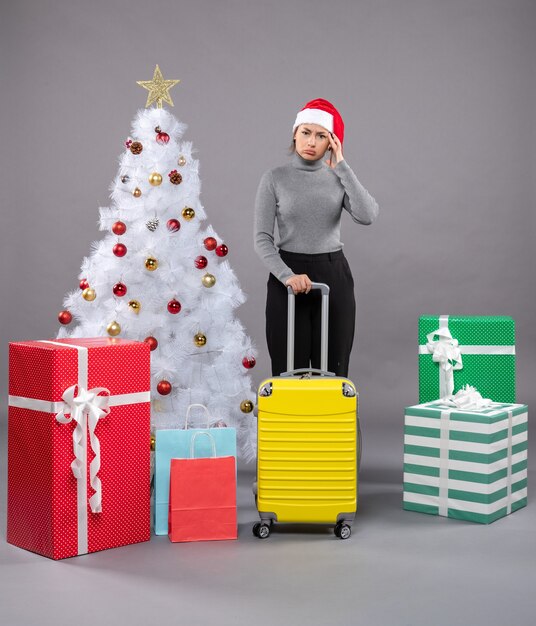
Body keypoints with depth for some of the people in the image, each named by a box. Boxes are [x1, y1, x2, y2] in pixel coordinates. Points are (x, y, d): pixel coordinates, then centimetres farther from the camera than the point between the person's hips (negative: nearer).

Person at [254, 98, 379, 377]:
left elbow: (367, 216, -13)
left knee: (333, 370, 4)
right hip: (288, 279, -2)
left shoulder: (339, 177, 6)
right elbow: (262, 239, -6)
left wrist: (341, 167, -10)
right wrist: (287, 275, -21)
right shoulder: (274, 178, -1)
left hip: (334, 276, 2)